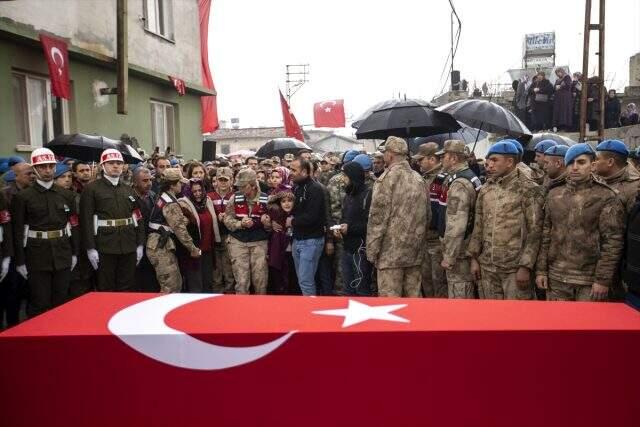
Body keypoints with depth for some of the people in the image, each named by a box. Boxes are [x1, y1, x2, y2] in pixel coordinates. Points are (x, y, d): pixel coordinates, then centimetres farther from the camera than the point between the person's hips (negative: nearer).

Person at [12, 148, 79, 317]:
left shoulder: (67, 194, 7)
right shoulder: (22, 197, -3)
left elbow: (74, 225, 10)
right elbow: (18, 231, -4)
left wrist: (74, 253, 7)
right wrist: (20, 261, -6)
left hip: (63, 255, 3)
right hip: (37, 257, -3)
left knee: (61, 301, 11)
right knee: (39, 305, 3)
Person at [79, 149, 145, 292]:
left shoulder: (129, 190, 16)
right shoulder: (91, 189, -1)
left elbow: (137, 218, 13)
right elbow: (86, 220, -7)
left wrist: (140, 244, 6)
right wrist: (90, 248, -13)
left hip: (129, 247, 4)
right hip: (104, 248, -4)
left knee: (127, 289, 9)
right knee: (106, 290, 4)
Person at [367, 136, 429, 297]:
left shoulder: (387, 178, -11)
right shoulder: (419, 179, 10)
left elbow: (378, 217, -14)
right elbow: (427, 215, 14)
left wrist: (372, 250, -8)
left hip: (391, 251, -7)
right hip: (415, 253, 7)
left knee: (390, 297, 0)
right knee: (413, 294, 14)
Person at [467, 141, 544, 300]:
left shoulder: (528, 190, -7)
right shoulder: (485, 190, 9)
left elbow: (535, 232, -10)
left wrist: (526, 266, -15)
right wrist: (474, 257, 7)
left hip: (515, 268, -5)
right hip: (487, 266, 5)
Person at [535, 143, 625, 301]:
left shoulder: (606, 197, -4)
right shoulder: (554, 195, 9)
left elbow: (613, 241, -7)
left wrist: (603, 279, -12)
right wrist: (541, 270, 6)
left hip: (590, 280, -3)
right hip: (556, 278, 4)